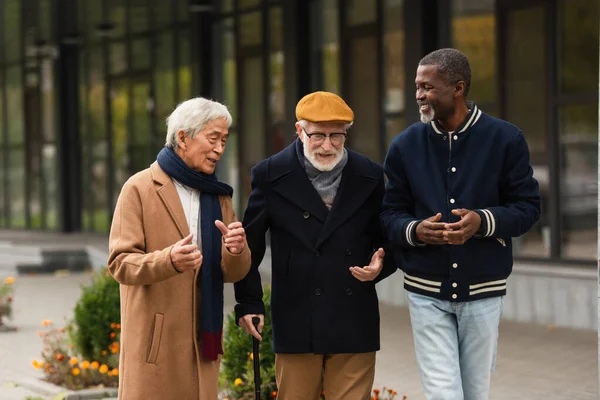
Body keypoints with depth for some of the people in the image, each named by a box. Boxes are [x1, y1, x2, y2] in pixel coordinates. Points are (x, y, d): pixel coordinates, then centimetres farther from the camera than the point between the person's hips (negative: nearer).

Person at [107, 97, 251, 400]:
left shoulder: (218, 196, 14)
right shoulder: (140, 189, -4)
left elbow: (234, 273, 9)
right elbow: (120, 263, -10)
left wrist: (236, 251, -14)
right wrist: (169, 260, -28)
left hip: (202, 340, 5)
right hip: (155, 339, -5)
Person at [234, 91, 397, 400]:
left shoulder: (370, 176, 5)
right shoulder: (271, 176, 0)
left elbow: (386, 238, 14)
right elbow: (249, 244, 4)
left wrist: (380, 265, -7)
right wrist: (249, 303, 1)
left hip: (355, 325, 1)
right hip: (296, 324, -1)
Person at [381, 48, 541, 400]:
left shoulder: (505, 139, -4)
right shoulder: (405, 146, 1)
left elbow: (528, 207, -2)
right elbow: (391, 214, 4)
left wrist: (482, 221, -21)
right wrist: (415, 230, -20)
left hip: (483, 292, 0)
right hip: (427, 292, 0)